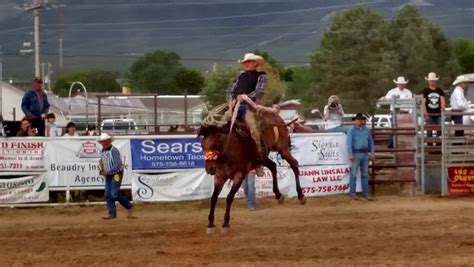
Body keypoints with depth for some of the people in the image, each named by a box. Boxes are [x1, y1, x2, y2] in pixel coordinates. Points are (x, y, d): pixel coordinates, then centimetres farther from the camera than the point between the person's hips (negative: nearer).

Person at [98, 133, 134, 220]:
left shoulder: (114, 150, -19)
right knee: (108, 195, 3)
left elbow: (118, 164, -25)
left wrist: (107, 172, -26)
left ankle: (129, 207, 6)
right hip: (108, 176, 8)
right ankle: (112, 213, 8)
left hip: (116, 175, -8)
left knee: (114, 194, -12)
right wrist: (102, 170, 1)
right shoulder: (102, 151, 6)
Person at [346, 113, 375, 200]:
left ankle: (365, 193, 13)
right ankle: (352, 193, 2)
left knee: (365, 174, 8)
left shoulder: (367, 130, 11)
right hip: (356, 154, -5)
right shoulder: (351, 130, -3)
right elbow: (349, 143, -9)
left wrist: (372, 152, 4)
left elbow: (371, 142, 13)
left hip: (365, 154, 5)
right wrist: (350, 154, -16)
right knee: (353, 174, -2)